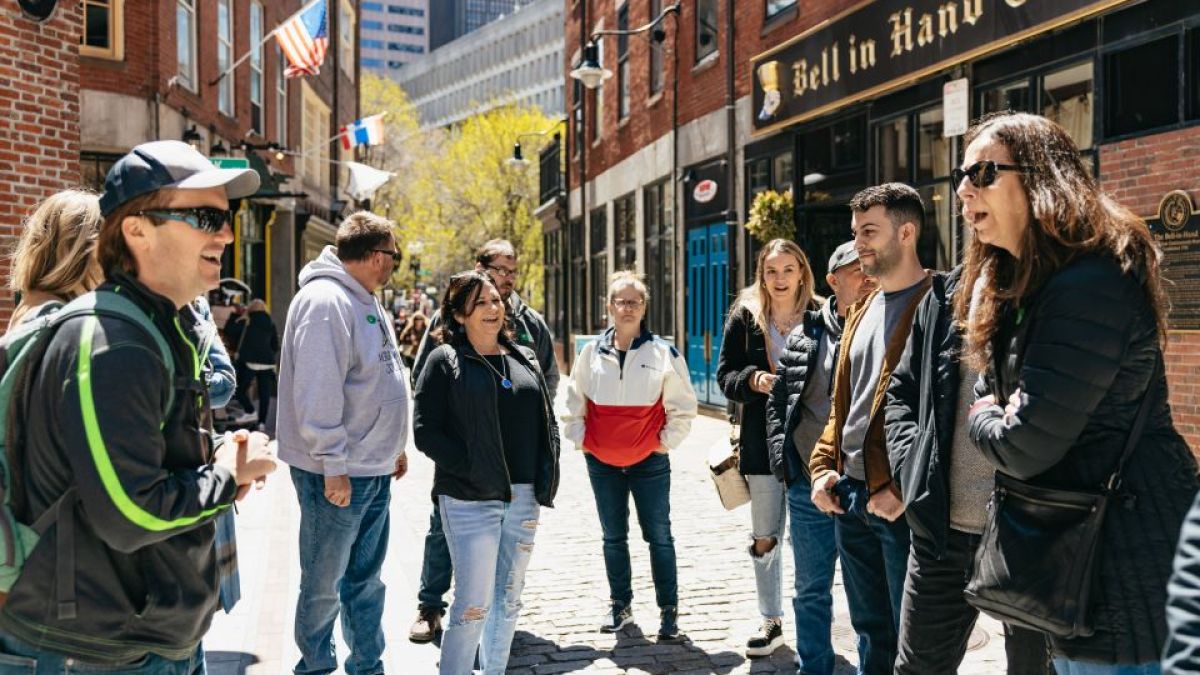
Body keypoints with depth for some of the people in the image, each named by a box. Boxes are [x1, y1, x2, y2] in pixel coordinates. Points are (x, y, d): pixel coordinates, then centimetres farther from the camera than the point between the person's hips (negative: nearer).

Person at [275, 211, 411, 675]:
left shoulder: (365, 302, 14)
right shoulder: (324, 301, -18)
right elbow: (316, 391, -24)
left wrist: (393, 445, 19)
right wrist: (333, 465, -23)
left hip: (374, 469, 9)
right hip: (337, 474, -9)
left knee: (365, 579, 17)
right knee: (323, 586, 6)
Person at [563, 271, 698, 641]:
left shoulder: (663, 353, -5)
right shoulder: (592, 352, 2)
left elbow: (683, 405, 1)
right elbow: (574, 402, 12)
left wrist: (667, 441, -4)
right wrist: (579, 438, 5)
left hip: (649, 461, -3)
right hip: (602, 461, 3)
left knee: (659, 536, 3)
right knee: (613, 537, 13)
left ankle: (668, 609, 13)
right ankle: (620, 606, 26)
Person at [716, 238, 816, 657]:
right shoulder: (744, 317, 4)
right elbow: (725, 375, 4)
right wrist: (753, 380, -16)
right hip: (763, 444, 2)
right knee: (763, 539, 10)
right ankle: (771, 622, 25)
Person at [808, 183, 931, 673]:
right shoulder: (863, 311, 16)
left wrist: (904, 489, -19)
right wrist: (824, 466, 8)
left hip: (903, 503, -8)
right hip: (850, 496, 8)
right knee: (870, 630, 17)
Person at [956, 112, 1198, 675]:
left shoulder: (1090, 285, -22)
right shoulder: (1021, 282, 11)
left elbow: (1026, 444, -23)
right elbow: (990, 394, 18)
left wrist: (985, 421, -3)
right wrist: (996, 416, -4)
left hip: (1124, 565, -10)